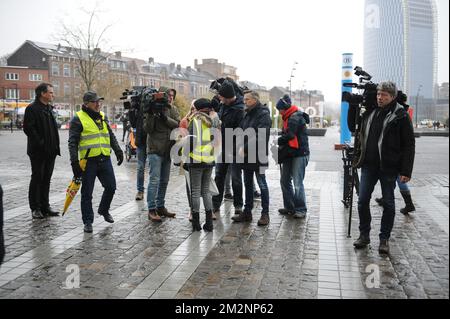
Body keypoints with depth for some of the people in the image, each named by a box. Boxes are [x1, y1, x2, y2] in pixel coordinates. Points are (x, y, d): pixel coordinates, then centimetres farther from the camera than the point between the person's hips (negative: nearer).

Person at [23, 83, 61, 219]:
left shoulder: (50, 108, 16)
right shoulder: (32, 108, -9)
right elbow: (28, 128, -16)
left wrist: (55, 145, 9)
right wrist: (40, 143, -19)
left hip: (50, 151, 8)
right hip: (38, 151, -7)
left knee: (46, 179, 12)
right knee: (37, 178, 0)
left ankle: (45, 206, 20)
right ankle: (35, 208, 9)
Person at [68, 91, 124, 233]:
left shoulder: (102, 116, 14)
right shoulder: (78, 119, -5)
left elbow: (111, 135, 23)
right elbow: (73, 142, -8)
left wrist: (118, 151, 16)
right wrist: (74, 162, -14)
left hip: (105, 159, 5)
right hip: (88, 161, -5)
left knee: (111, 187, 9)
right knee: (87, 193, 2)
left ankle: (104, 210, 35)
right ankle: (88, 221, 14)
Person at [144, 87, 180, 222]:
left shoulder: (173, 109, 9)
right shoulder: (154, 108, -6)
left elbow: (178, 124, -6)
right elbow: (147, 129, -12)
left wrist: (165, 118, -20)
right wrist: (151, 115, -25)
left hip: (168, 150, 6)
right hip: (155, 149, -6)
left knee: (164, 181, 12)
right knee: (155, 179, -10)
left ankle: (160, 207, 23)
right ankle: (151, 210, -6)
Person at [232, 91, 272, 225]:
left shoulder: (263, 115, -11)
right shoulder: (247, 114, 14)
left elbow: (260, 137, -21)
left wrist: (245, 148, -20)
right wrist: (241, 147, 2)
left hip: (258, 155, -8)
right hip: (246, 155, 8)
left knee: (262, 184, 0)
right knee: (248, 184, 13)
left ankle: (265, 214, 8)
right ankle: (247, 212, 22)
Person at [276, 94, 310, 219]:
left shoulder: (295, 118, -15)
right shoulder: (288, 118, 17)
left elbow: (289, 135, -22)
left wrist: (278, 141, -8)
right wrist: (281, 144, -3)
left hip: (299, 154, -10)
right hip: (289, 154, 10)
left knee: (297, 183, -8)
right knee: (285, 181, 12)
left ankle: (301, 209, 0)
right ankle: (289, 207, 22)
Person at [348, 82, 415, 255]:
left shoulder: (401, 116, -6)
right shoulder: (370, 113, 8)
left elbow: (409, 145, -7)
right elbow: (353, 128, 22)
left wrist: (406, 171, -13)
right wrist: (352, 107, 9)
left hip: (388, 167, -4)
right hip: (368, 165, 4)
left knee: (388, 204, 7)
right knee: (362, 201, 4)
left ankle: (384, 239, 18)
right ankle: (364, 235, 19)